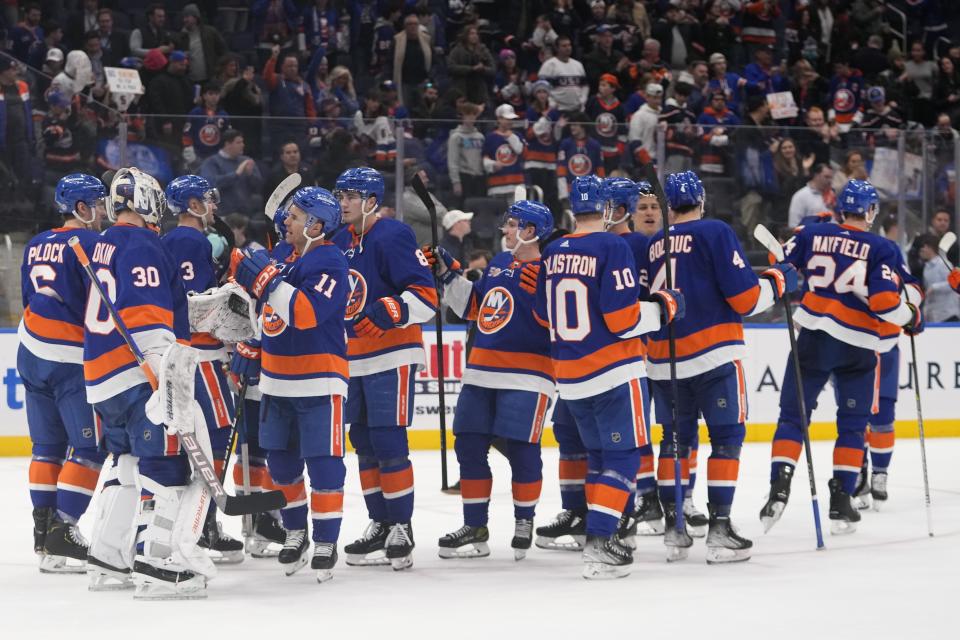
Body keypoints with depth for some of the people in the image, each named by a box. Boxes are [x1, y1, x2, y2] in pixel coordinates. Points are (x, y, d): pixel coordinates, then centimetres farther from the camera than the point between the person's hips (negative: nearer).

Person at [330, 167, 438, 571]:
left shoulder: (392, 237, -12)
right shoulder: (340, 241, 13)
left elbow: (425, 294, -18)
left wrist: (387, 313, -28)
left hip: (391, 356, -8)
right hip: (352, 360, 8)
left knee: (388, 443, -9)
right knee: (364, 444, 11)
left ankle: (401, 529, -3)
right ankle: (379, 525, 19)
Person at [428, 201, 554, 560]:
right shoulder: (499, 264, 15)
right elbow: (472, 307, 22)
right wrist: (449, 272, 17)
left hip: (526, 374, -8)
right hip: (482, 370, 8)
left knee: (520, 449, -7)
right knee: (469, 446, 7)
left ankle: (524, 521, 14)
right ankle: (475, 528, 15)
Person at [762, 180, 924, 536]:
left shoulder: (813, 234, 1)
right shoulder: (881, 249, -7)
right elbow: (884, 301, -15)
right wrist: (912, 319, 2)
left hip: (814, 337, 1)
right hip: (857, 345, -1)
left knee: (792, 414, 7)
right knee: (853, 424, 11)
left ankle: (779, 489, -10)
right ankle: (841, 502, 5)